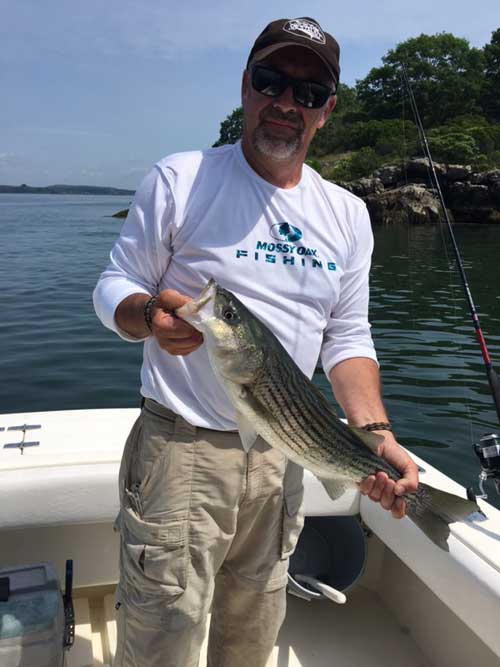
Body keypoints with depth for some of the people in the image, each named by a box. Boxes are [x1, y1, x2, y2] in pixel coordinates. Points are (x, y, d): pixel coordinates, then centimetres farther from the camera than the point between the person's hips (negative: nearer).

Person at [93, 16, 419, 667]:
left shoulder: (348, 214, 7)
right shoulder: (179, 179, -4)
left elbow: (348, 338, 8)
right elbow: (113, 288, -2)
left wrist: (377, 433, -7)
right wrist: (150, 315, -26)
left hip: (280, 457, 4)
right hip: (180, 449, -4)